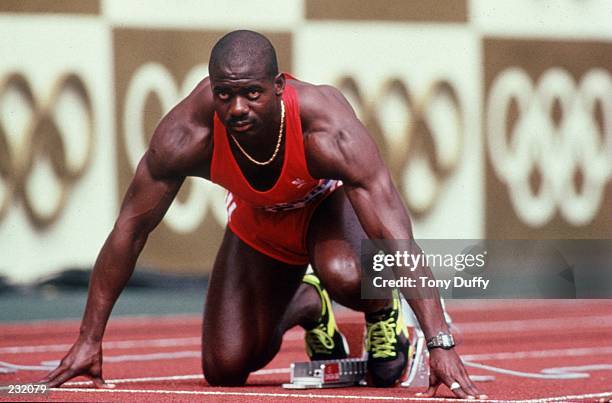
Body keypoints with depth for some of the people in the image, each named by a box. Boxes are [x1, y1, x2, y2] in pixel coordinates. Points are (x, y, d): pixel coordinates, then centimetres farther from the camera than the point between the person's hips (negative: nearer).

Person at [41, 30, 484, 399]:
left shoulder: (328, 129, -42)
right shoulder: (187, 136, -35)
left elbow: (397, 238, -42)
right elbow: (131, 229, -24)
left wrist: (441, 343, -48)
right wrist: (89, 341, -23)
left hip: (332, 203, -3)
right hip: (259, 220, 3)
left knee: (344, 275, -39)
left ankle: (384, 310, 0)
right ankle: (305, 305, 30)